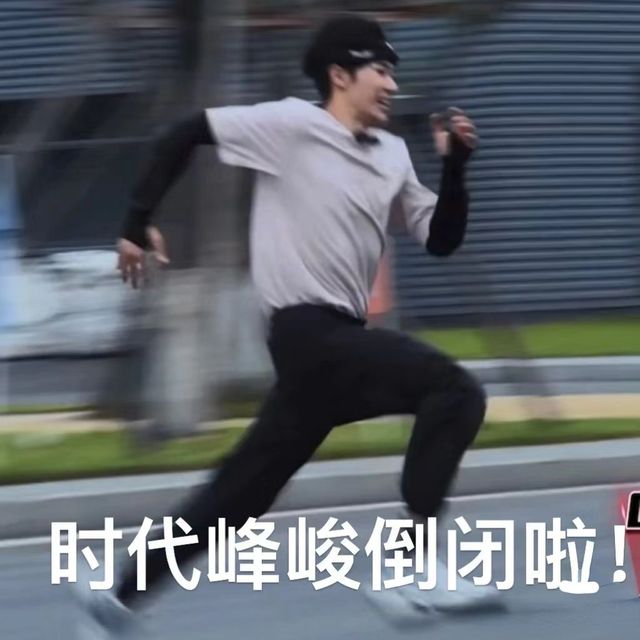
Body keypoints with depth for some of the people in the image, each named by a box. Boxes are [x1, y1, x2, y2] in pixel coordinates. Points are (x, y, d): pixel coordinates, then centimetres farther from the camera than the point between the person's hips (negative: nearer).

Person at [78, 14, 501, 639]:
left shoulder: (392, 154, 14)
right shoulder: (291, 124, -8)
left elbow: (441, 239, 14)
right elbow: (184, 133, -5)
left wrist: (454, 164, 0)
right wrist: (140, 222, -8)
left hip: (337, 341, 8)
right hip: (309, 331, -8)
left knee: (244, 488, 11)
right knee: (454, 392, -18)